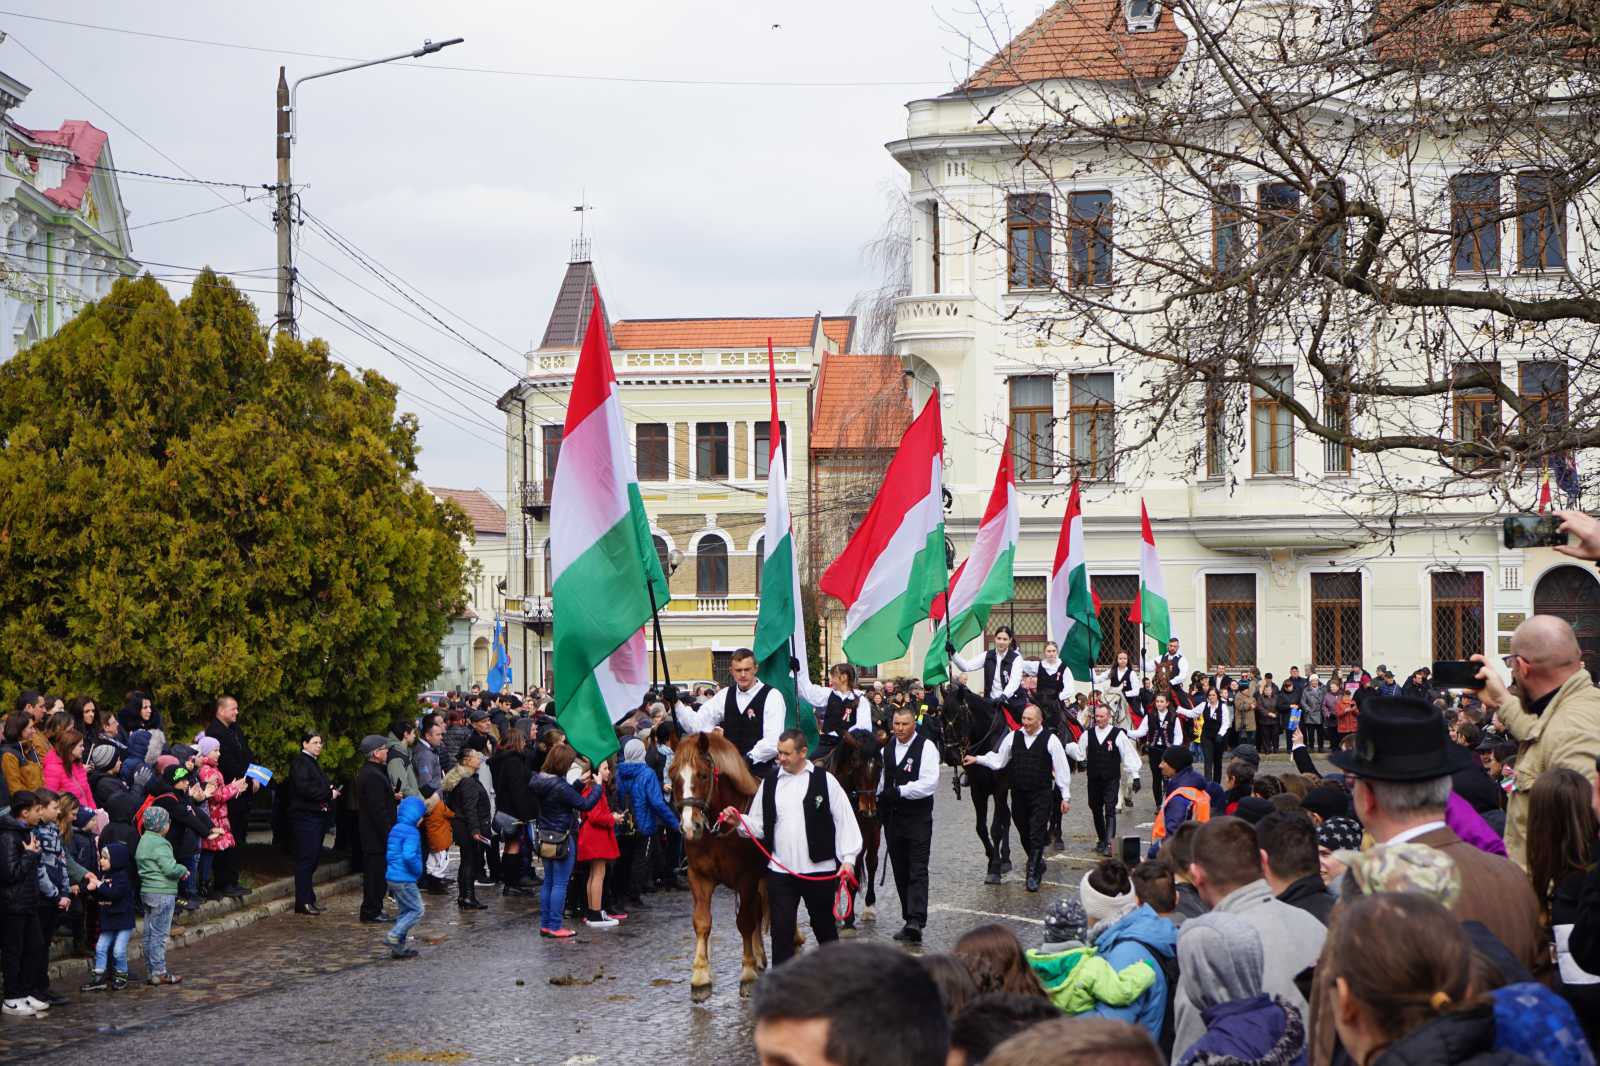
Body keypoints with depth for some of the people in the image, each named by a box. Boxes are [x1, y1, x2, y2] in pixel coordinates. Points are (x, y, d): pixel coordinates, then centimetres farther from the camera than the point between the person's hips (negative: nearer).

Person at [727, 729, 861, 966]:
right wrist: (739, 821, -11)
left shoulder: (825, 781, -3)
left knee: (825, 928, 14)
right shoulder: (769, 784, 7)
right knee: (781, 931, -1)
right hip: (779, 872, 2)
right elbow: (758, 826, 9)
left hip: (820, 872, -2)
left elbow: (845, 821, -4)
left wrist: (848, 859, -10)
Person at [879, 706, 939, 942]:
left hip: (918, 818, -6)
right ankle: (910, 919, 18)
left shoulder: (926, 747, -8)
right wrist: (880, 800, 10)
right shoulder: (888, 748, 12)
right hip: (892, 818, 6)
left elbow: (929, 783, -17)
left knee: (917, 871, -12)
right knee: (900, 871, 10)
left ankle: (916, 921, -22)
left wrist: (899, 791, -21)